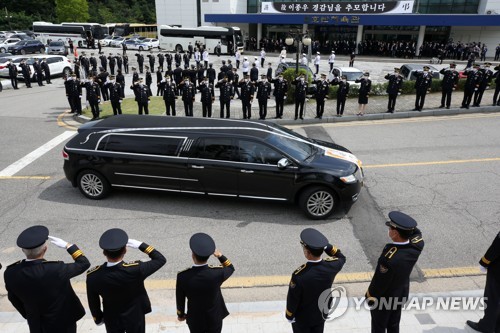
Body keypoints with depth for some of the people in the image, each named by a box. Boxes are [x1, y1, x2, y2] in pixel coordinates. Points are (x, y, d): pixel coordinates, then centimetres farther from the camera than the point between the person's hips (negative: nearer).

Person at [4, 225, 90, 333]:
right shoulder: (55, 269, -34)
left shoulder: (10, 273, -18)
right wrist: (67, 245, -12)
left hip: (35, 324, 4)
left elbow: (14, 299, 0)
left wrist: (28, 315, 17)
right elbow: (84, 263, -20)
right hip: (62, 323, -4)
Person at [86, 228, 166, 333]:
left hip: (112, 320, 2)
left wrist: (98, 318, 11)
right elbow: (161, 259, -22)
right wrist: (140, 245, -22)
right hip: (135, 318, -2)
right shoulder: (136, 270, -36)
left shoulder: (93, 276, -26)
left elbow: (93, 303, -9)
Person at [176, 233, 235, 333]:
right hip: (214, 318, 0)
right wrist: (220, 255, -9)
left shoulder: (183, 276, -27)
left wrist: (180, 315, 9)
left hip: (194, 319, 1)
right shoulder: (218, 273, -29)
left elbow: (180, 299, -9)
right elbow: (231, 268, -3)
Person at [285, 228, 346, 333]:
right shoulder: (332, 265, -26)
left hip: (302, 318, -4)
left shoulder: (299, 275, -38)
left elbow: (292, 299, -22)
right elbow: (341, 258, -1)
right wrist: (325, 245, -17)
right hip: (321, 314, 4)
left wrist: (289, 316, -2)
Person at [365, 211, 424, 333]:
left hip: (382, 298, -6)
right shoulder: (417, 245, -22)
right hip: (401, 295, 6)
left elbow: (379, 281, -24)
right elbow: (415, 231, 6)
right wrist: (408, 226, -11)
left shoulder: (389, 257, -41)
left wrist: (370, 294, -7)